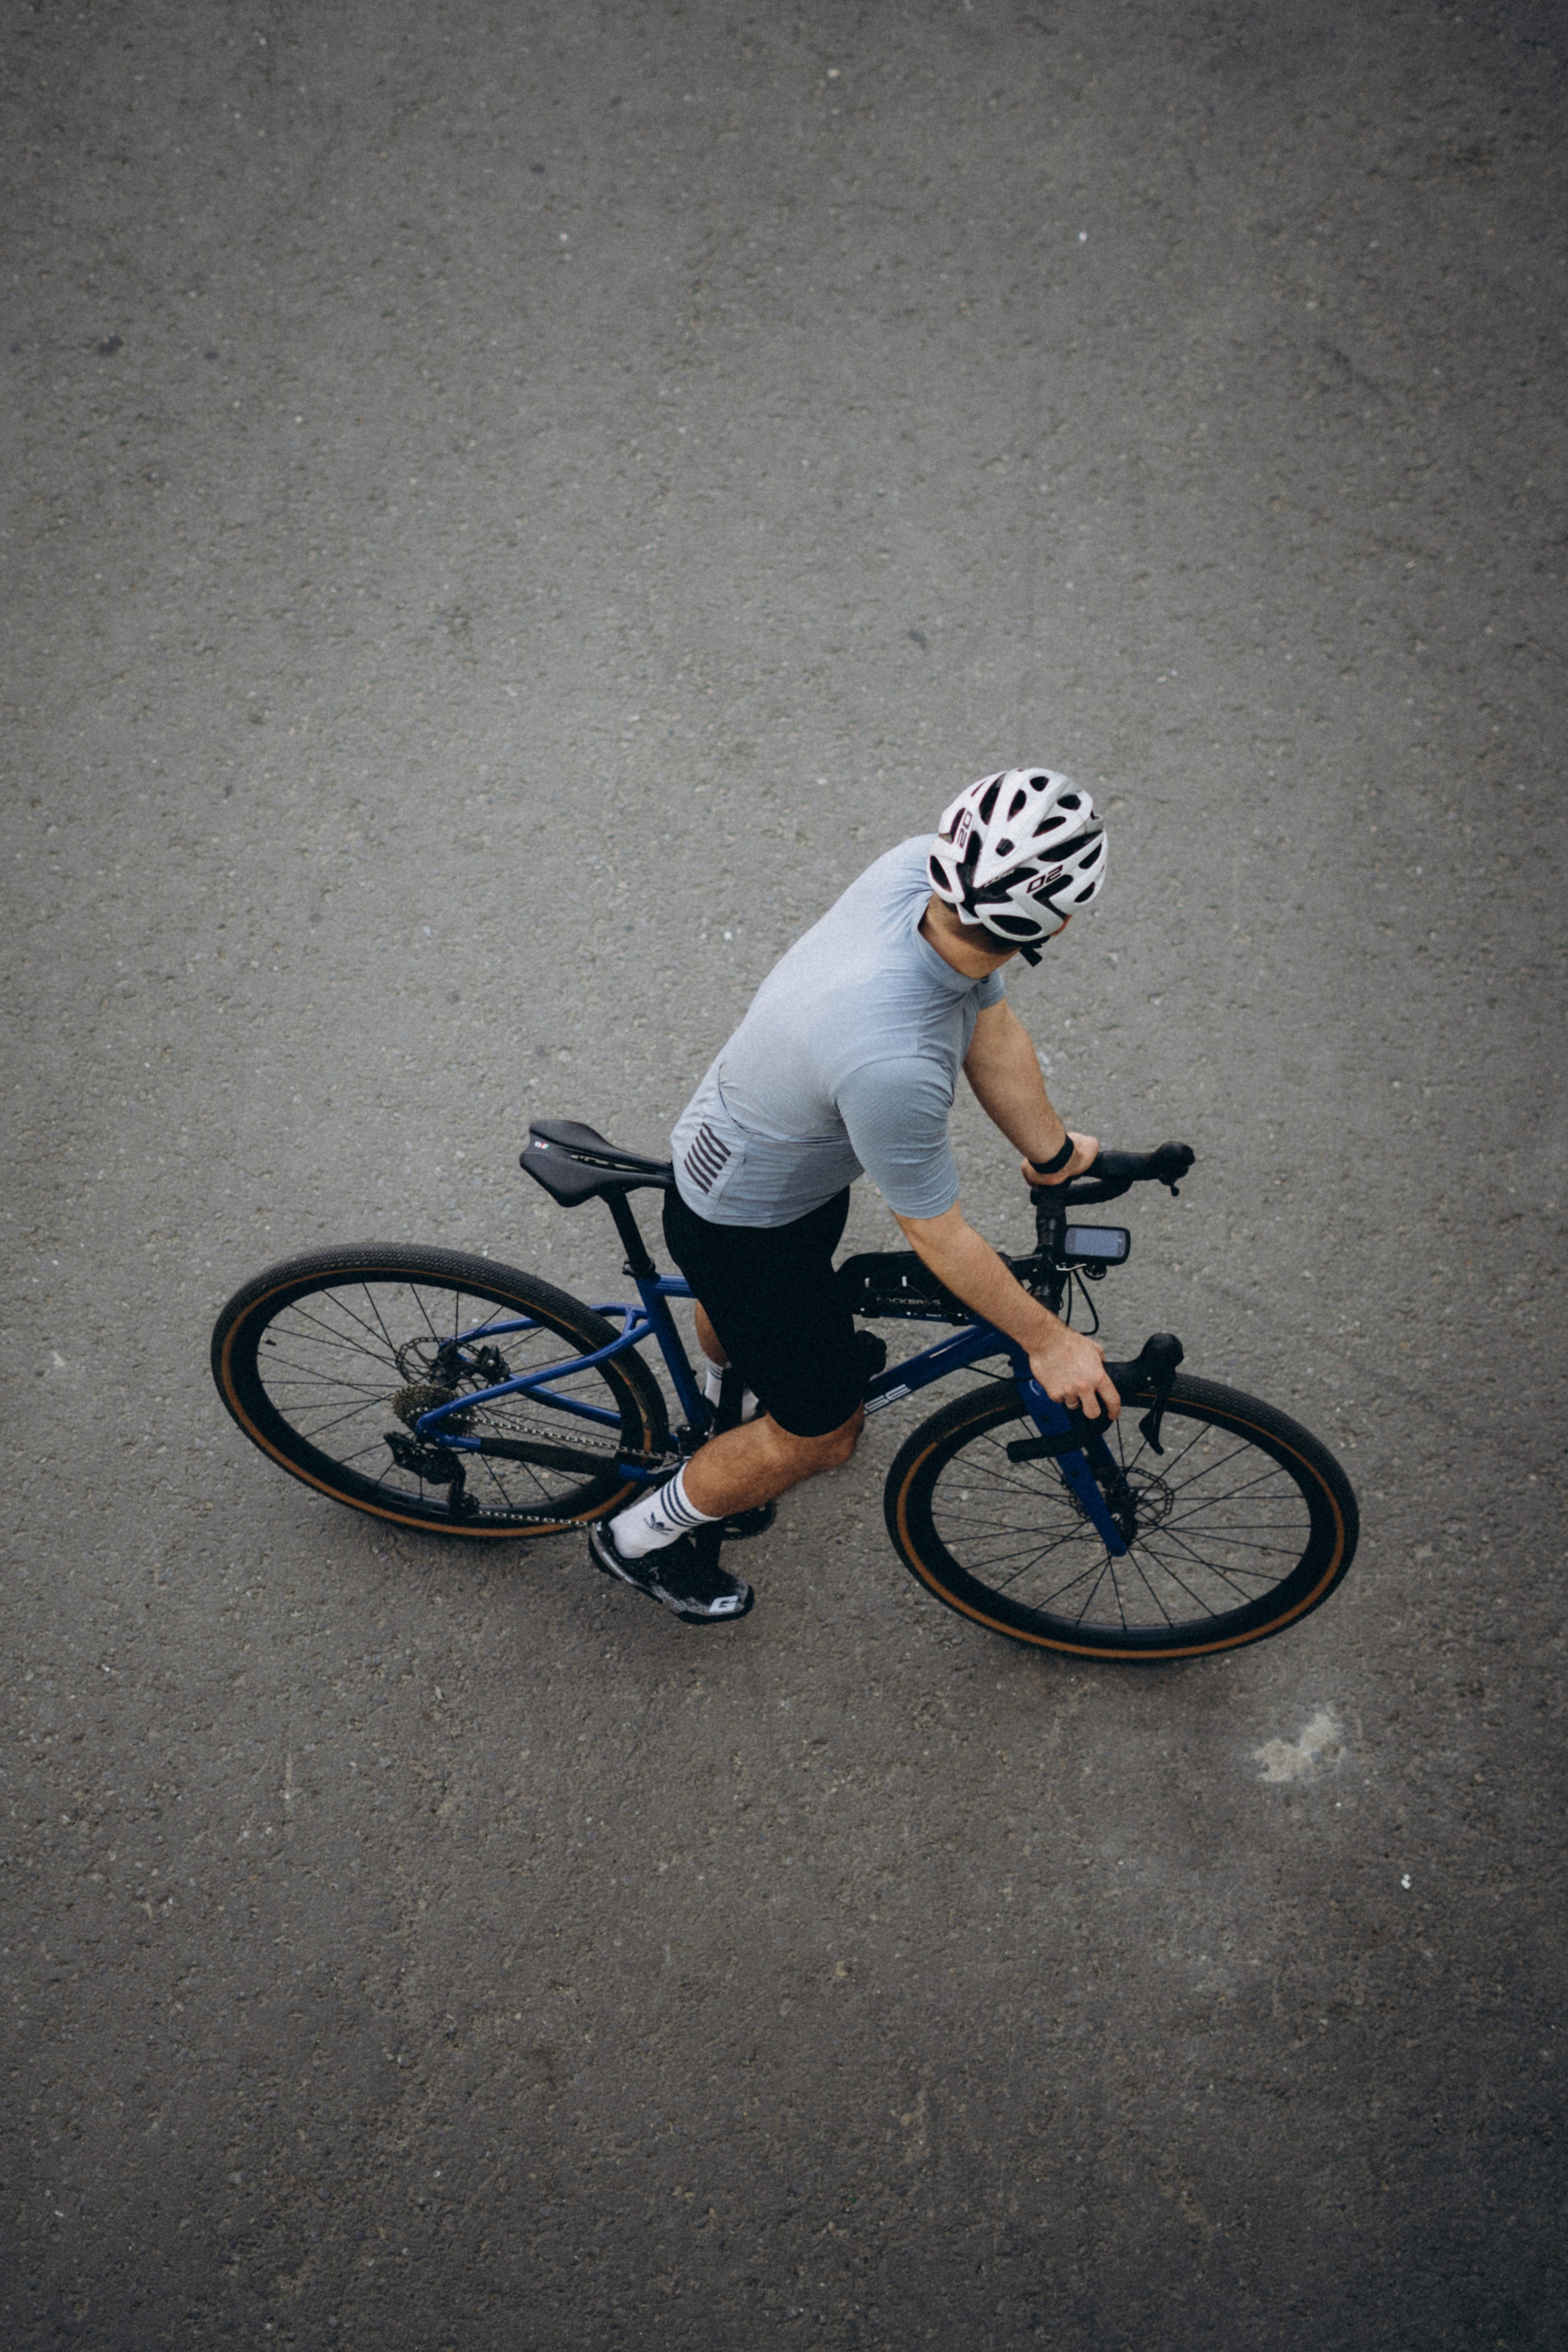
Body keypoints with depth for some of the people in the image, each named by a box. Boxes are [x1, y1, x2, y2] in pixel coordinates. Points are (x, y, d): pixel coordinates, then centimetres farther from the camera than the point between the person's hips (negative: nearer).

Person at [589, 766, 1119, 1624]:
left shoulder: (919, 869, -24)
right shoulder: (892, 1064, -46)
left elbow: (991, 1023, -4)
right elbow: (939, 1238, -28)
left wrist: (1054, 1152, 5)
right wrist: (1048, 1343, -14)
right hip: (744, 1227, -7)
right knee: (819, 1433, 14)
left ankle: (728, 1386, 72)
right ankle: (641, 1538, 37)